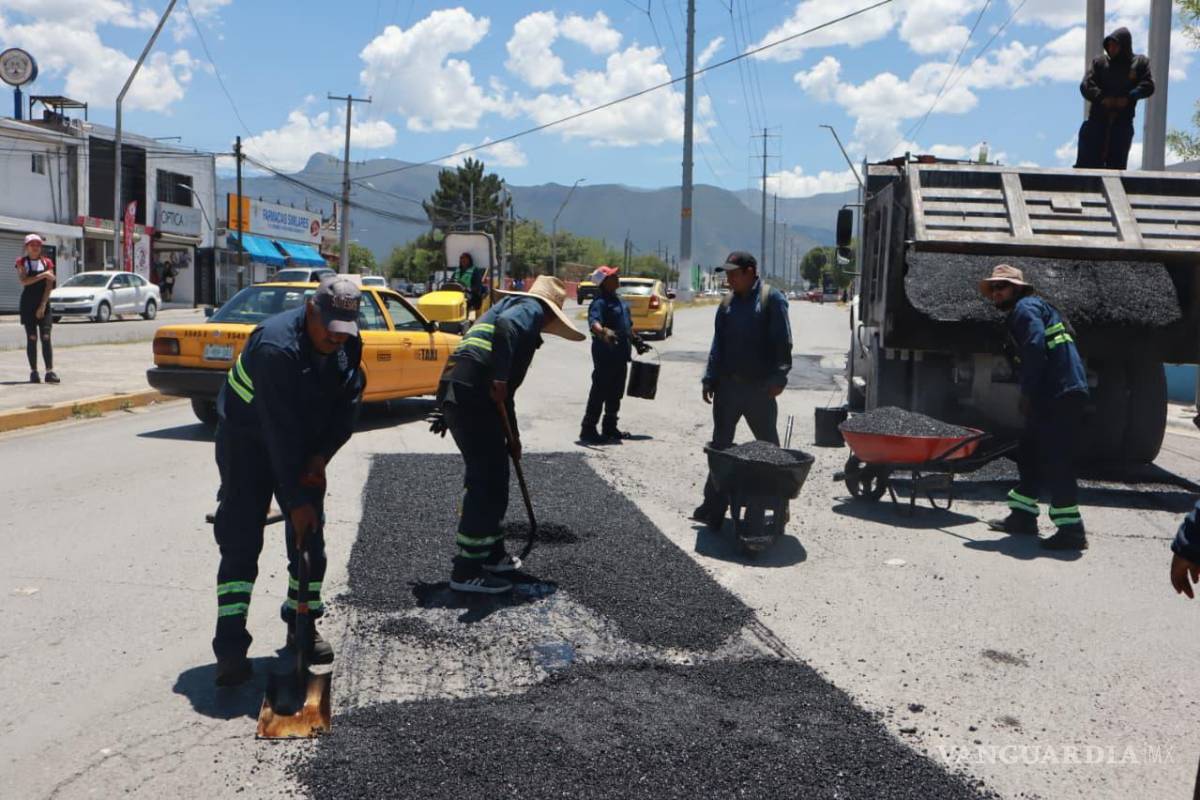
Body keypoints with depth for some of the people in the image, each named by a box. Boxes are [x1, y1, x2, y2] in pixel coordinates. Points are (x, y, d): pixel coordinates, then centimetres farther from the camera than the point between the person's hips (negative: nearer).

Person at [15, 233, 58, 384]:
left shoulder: (47, 262, 6)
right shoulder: (22, 262, 2)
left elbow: (49, 285, -1)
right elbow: (24, 281, -14)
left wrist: (43, 305, -9)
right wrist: (43, 275, -20)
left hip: (43, 304, 1)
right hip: (28, 304, -1)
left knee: (46, 337, -6)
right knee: (32, 338, 0)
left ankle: (49, 372, -10)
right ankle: (33, 372, 4)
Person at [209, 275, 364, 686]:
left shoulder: (348, 344, -12)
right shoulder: (276, 346, -33)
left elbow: (348, 404, -4)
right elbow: (279, 431, -33)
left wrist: (321, 456, -18)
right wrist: (296, 499, -31)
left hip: (305, 444, 6)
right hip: (247, 440, -6)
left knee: (310, 534, 6)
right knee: (240, 539, -10)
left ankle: (303, 625, 20)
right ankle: (231, 645, -7)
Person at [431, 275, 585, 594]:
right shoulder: (532, 309, 6)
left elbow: (502, 393, 35)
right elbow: (506, 325, -21)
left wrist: (512, 434, 38)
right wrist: (500, 378, -24)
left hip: (457, 393, 10)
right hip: (471, 396, -10)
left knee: (491, 476, 20)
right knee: (488, 482, -4)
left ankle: (492, 554, 33)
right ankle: (467, 571, 0)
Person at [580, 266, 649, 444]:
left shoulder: (619, 300, 15)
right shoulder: (600, 302, -15)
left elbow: (628, 325, 26)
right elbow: (593, 323, -33)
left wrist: (637, 341, 27)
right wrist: (603, 332, -52)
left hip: (621, 354, 9)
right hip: (605, 354, -9)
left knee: (616, 393, 16)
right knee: (599, 393, -4)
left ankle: (610, 428, 27)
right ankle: (588, 430, 2)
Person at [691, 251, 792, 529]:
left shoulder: (771, 298, -5)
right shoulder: (728, 302, 11)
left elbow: (783, 343, -9)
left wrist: (778, 378, -15)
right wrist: (709, 379, 7)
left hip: (760, 388, -5)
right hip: (728, 386, 5)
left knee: (768, 445, 9)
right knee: (720, 445, 5)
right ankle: (714, 508, 10)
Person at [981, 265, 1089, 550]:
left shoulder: (1025, 308, -6)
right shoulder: (1017, 315, 25)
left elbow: (1035, 348, -20)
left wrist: (1028, 393, -17)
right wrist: (1029, 396, 15)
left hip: (1060, 395, -11)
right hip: (1051, 397, 11)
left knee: (1055, 462, -10)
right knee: (1029, 455, 17)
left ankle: (1071, 530, -8)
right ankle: (1023, 516, 26)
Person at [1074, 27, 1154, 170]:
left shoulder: (1140, 63, 8)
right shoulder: (1100, 61, 8)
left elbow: (1148, 86, -3)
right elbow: (1085, 86, -3)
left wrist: (1128, 98, -19)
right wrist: (1102, 98, -19)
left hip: (1123, 122, 0)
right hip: (1098, 120, 0)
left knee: (1117, 165, 4)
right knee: (1086, 163, -5)